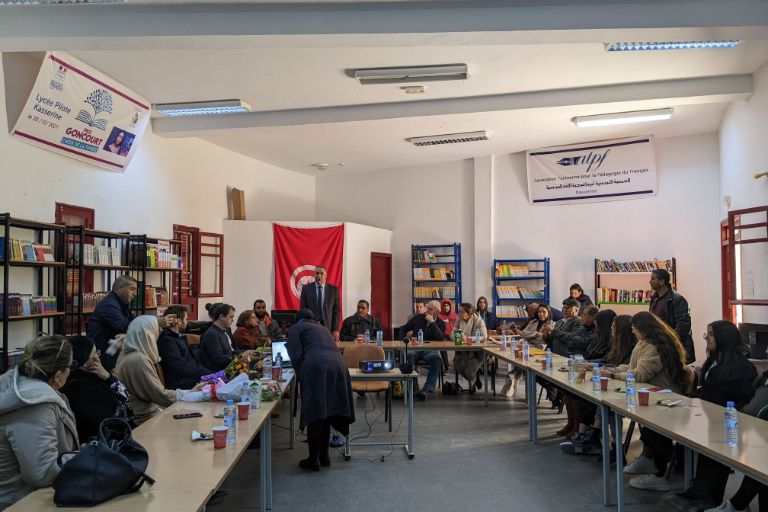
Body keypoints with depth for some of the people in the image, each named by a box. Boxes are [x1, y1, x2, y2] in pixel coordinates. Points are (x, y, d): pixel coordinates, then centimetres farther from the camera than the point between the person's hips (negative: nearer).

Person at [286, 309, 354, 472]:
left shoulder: (296, 328, 19)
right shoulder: (323, 328, 36)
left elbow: (296, 355, 5)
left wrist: (301, 377, 10)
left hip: (315, 366, -5)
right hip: (337, 365, 5)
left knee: (315, 412, -1)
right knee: (327, 411, 14)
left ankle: (313, 459, 2)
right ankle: (324, 455, 20)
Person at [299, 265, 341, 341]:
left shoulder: (333, 289, 5)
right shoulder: (306, 289, 5)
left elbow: (336, 310, 4)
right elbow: (303, 309, 5)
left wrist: (336, 330, -2)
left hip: (328, 327, 0)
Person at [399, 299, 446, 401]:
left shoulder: (440, 323, 9)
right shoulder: (417, 318, 15)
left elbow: (441, 338, -10)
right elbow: (403, 329, 23)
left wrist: (432, 323, -12)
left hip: (430, 350, -1)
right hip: (414, 348, 1)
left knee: (437, 359, -34)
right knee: (409, 356, -35)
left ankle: (426, 389, -35)